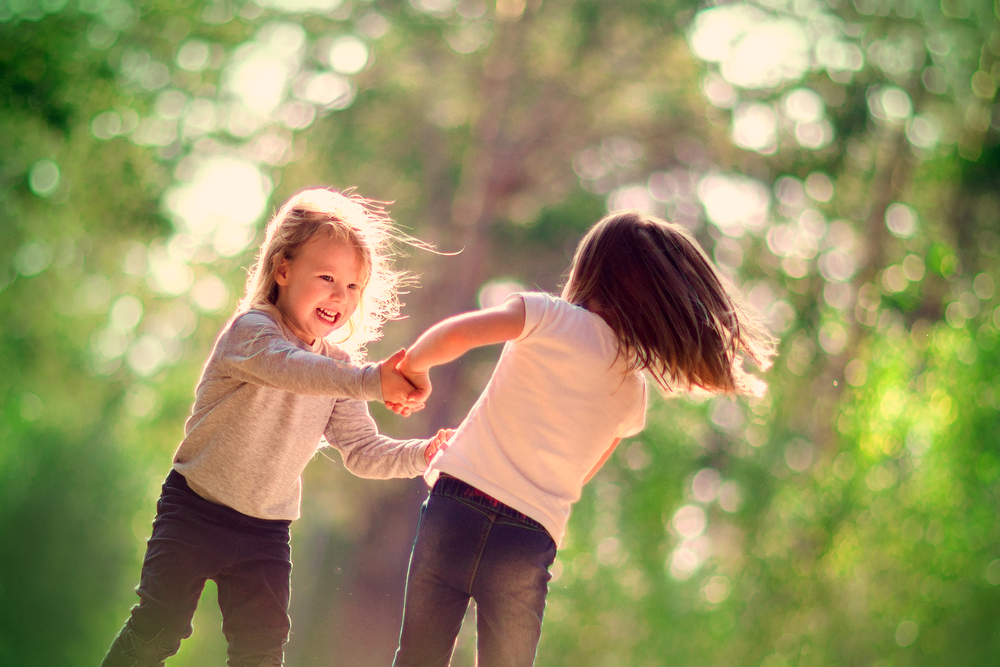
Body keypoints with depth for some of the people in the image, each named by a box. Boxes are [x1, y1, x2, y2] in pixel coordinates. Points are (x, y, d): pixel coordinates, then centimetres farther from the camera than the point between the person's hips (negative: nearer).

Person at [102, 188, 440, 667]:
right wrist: (371, 382, -52)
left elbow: (362, 451, 4)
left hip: (266, 531, 5)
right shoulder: (251, 329, -17)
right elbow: (289, 367, -39)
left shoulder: (339, 367, 4)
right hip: (195, 511, -5)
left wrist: (420, 454, -14)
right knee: (156, 628, -4)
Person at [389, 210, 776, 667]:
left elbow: (454, 335, -15)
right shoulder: (632, 391, 12)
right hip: (531, 541, 3)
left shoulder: (551, 317, -1)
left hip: (457, 503, -3)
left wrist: (412, 368, 5)